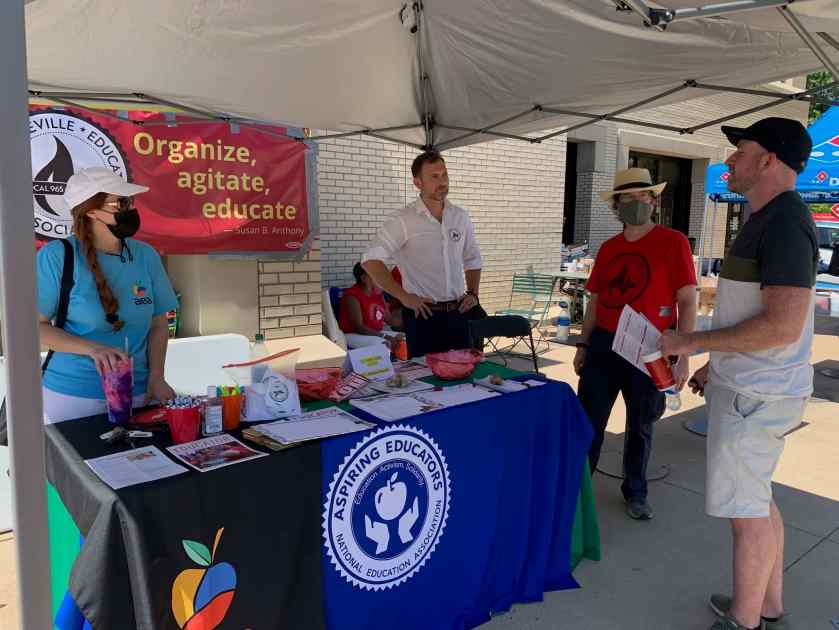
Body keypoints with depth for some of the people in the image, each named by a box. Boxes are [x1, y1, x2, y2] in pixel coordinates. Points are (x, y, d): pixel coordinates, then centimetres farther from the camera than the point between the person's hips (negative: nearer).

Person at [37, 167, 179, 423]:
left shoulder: (145, 255, -1)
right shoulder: (56, 257, -10)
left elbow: (158, 325, 4)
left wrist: (156, 377, -8)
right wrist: (93, 349, -22)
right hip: (73, 396, -3)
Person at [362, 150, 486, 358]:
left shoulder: (461, 217, 8)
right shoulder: (403, 220, -9)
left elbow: (472, 260, 20)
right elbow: (371, 260, -13)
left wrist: (472, 293, 6)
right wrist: (403, 296, -15)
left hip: (458, 312, 5)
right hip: (423, 315, -4)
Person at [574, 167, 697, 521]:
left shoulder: (673, 243, -5)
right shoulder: (608, 249, 9)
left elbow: (687, 302, -8)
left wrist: (683, 356, -13)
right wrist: (583, 345, 11)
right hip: (603, 345, 4)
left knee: (640, 426, 11)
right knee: (588, 421, 8)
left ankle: (635, 492, 30)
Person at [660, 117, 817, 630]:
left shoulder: (786, 221, -19)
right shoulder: (767, 219, 13)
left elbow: (783, 326, -26)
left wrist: (692, 342, -19)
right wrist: (717, 363, 21)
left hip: (756, 395, -10)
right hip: (750, 385, 10)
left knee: (747, 508, 2)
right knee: (758, 499, 19)